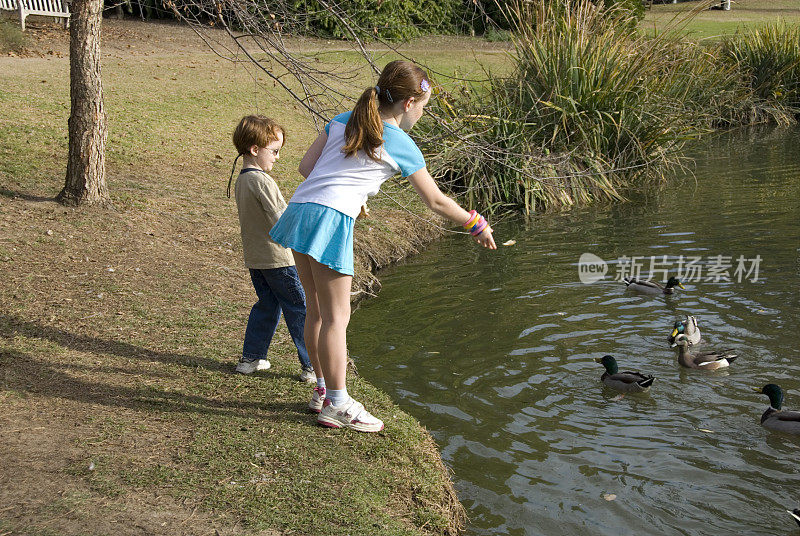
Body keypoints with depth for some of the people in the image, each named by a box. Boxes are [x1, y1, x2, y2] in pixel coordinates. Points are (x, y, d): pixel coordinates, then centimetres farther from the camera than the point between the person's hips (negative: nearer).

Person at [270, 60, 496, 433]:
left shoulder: (343, 121, 18)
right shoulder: (402, 147, 3)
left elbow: (305, 166, 14)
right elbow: (436, 201, 10)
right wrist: (476, 225, 23)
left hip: (299, 208, 7)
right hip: (331, 220, -7)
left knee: (316, 309, 16)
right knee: (336, 316, 1)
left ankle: (322, 389, 27)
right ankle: (336, 405, 7)